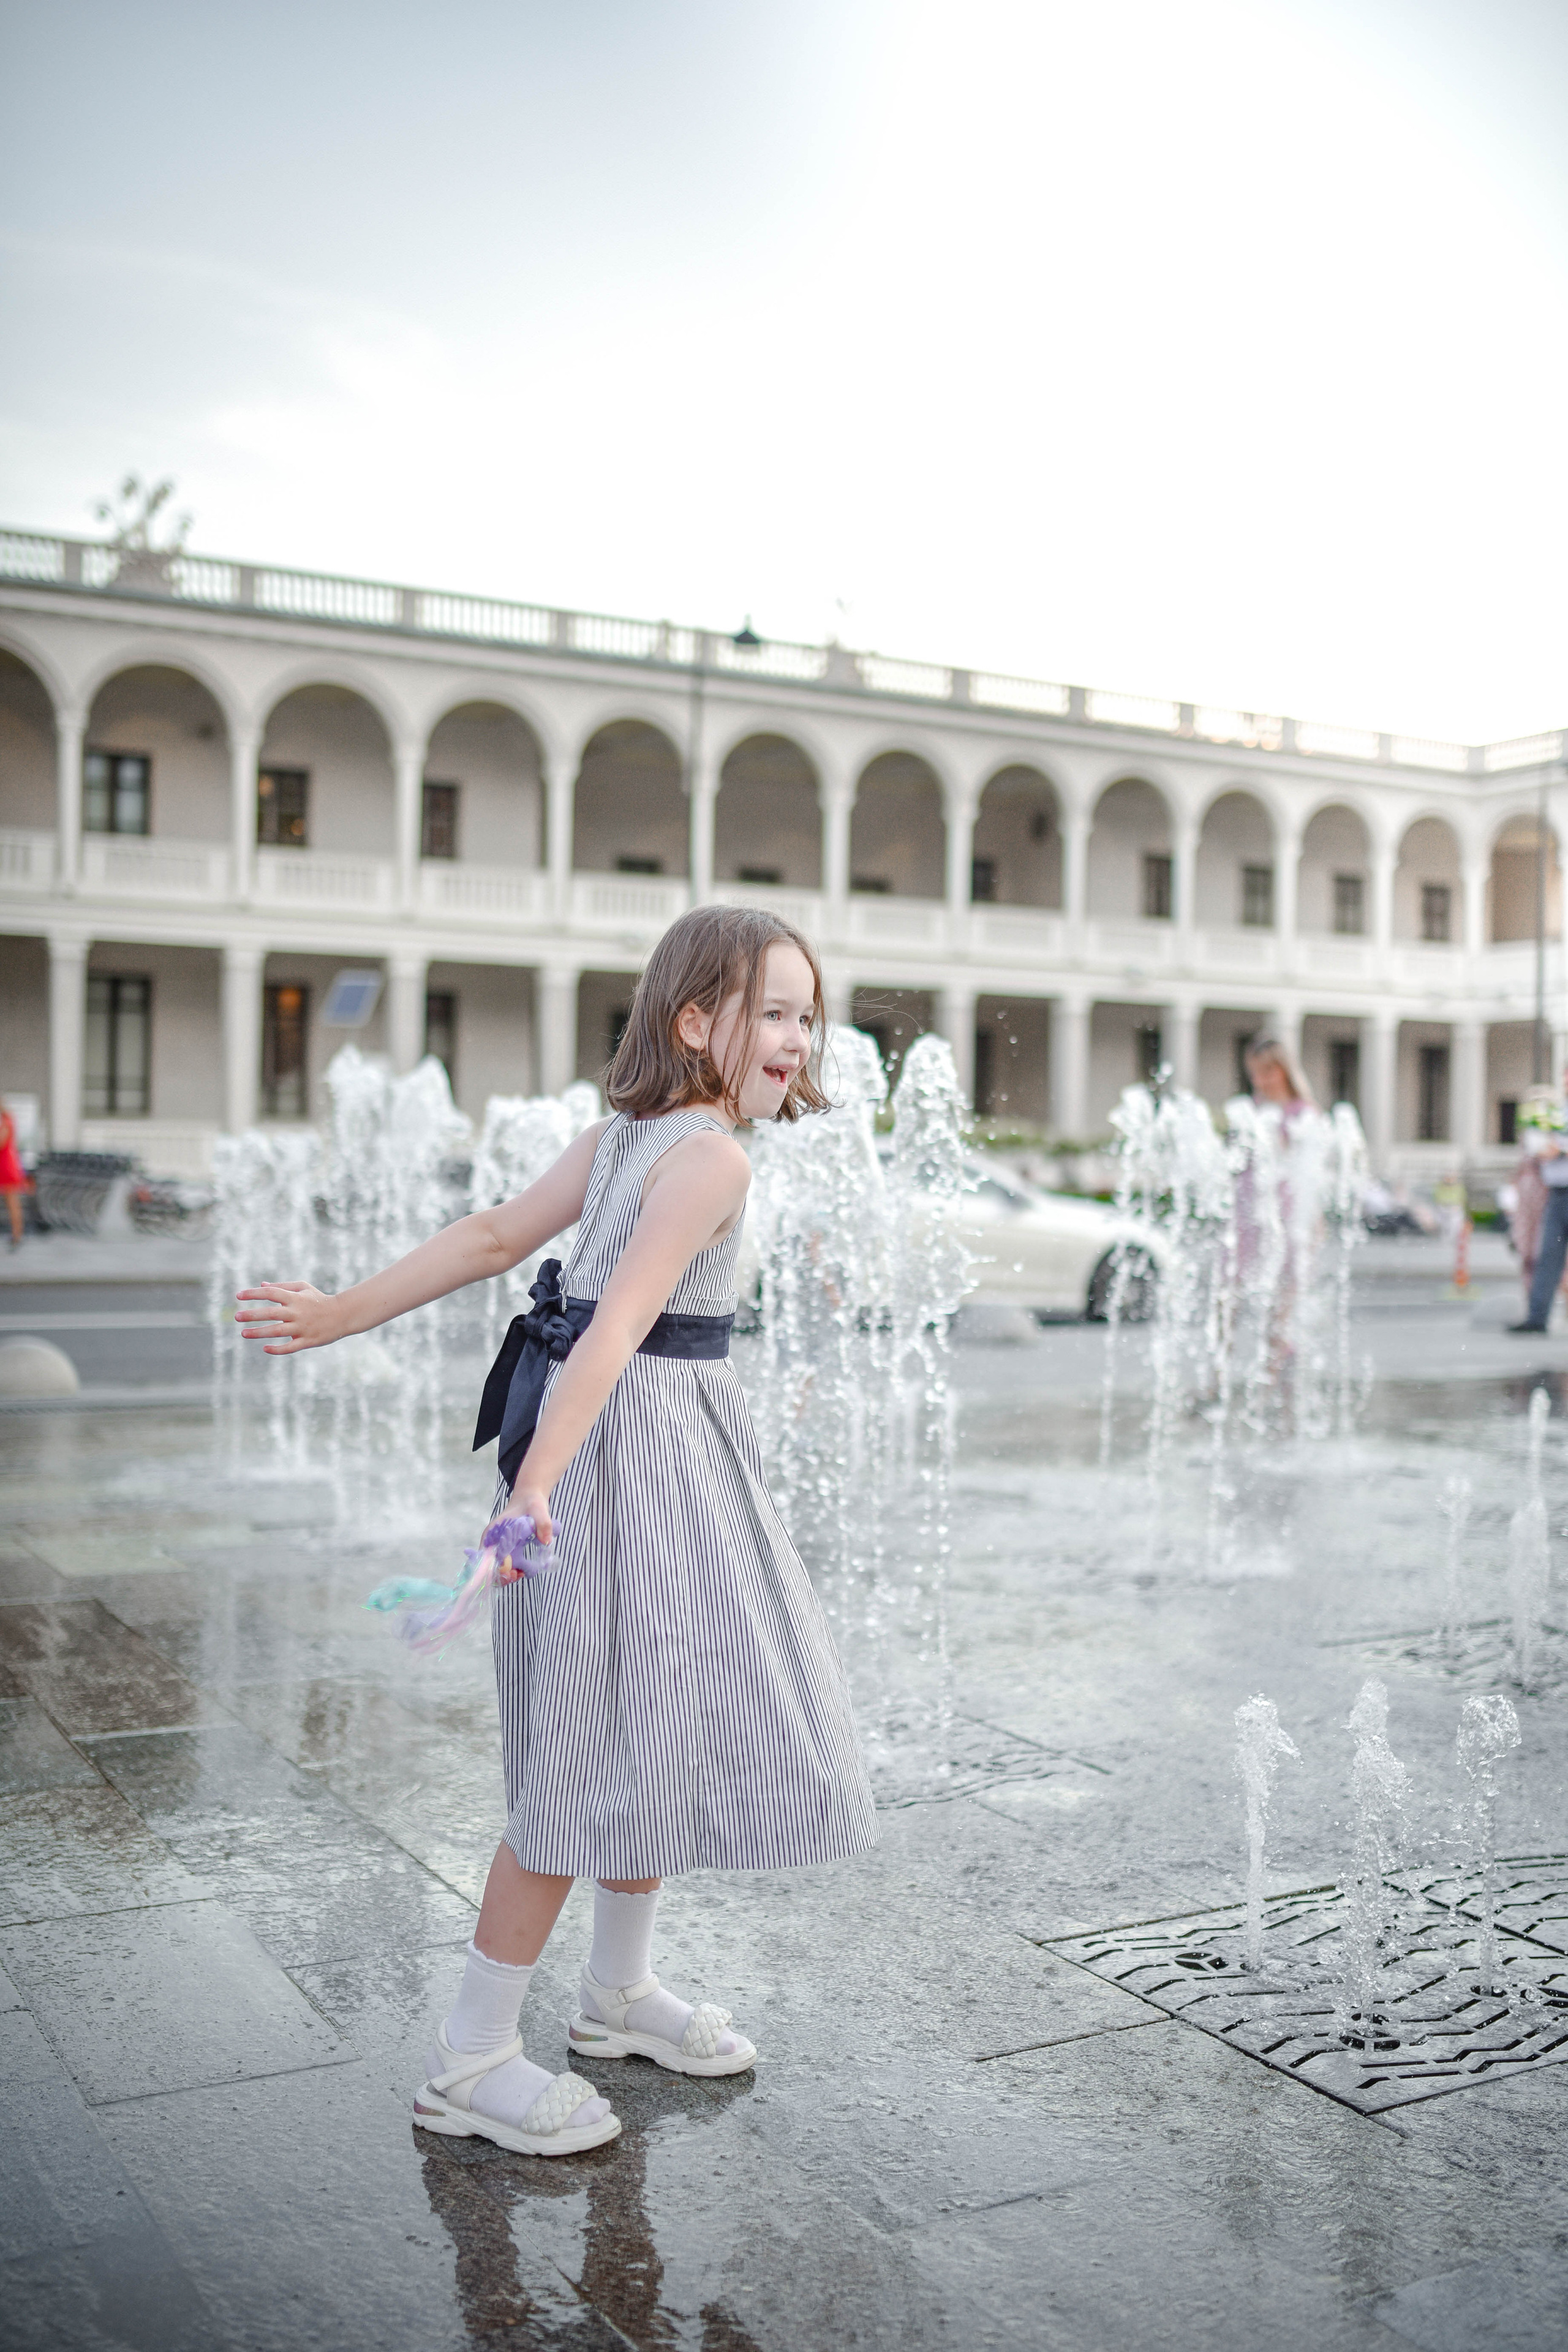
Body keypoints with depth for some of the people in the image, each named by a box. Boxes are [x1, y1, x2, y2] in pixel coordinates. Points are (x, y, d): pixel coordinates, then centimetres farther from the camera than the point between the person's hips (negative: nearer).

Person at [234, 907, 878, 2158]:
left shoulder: (623, 1134, 10)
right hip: (632, 1447, -10)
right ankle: (470, 2060, 10)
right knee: (602, 1747, -2)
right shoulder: (714, 1157, -18)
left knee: (666, 1718, 19)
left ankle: (621, 1993, 37)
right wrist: (537, 1481, -33)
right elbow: (618, 1323, -27)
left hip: (666, 1453, 10)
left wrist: (341, 1315, 9)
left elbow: (492, 1235, 8)